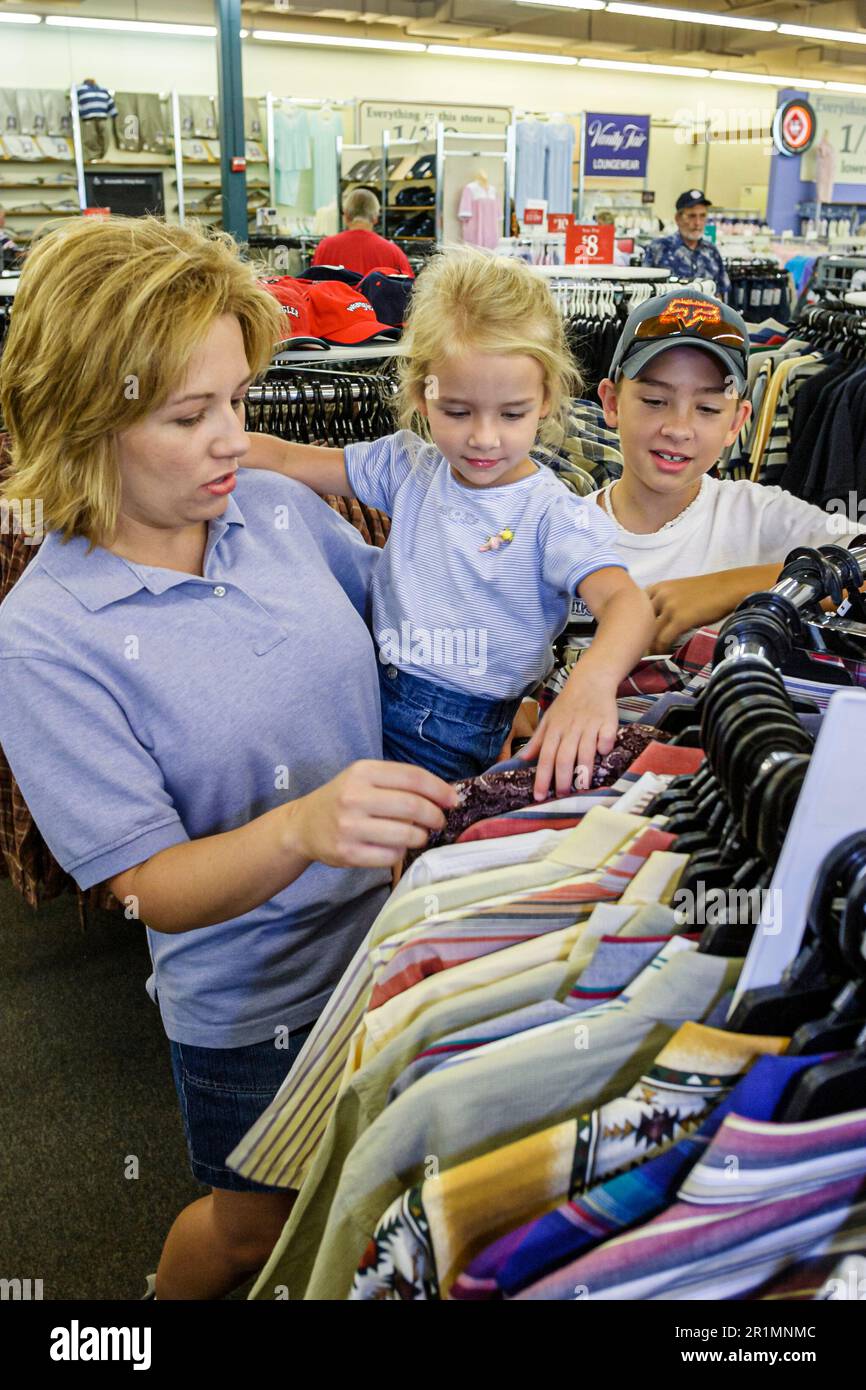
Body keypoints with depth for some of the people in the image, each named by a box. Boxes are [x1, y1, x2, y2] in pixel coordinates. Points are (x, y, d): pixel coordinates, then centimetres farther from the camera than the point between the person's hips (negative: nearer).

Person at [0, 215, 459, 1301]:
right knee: (256, 1221, 22)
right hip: (251, 1002, -4)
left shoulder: (279, 507, -10)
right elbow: (153, 890, -23)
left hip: (388, 927, 5)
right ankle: (175, 1296, 54)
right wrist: (303, 827, -43)